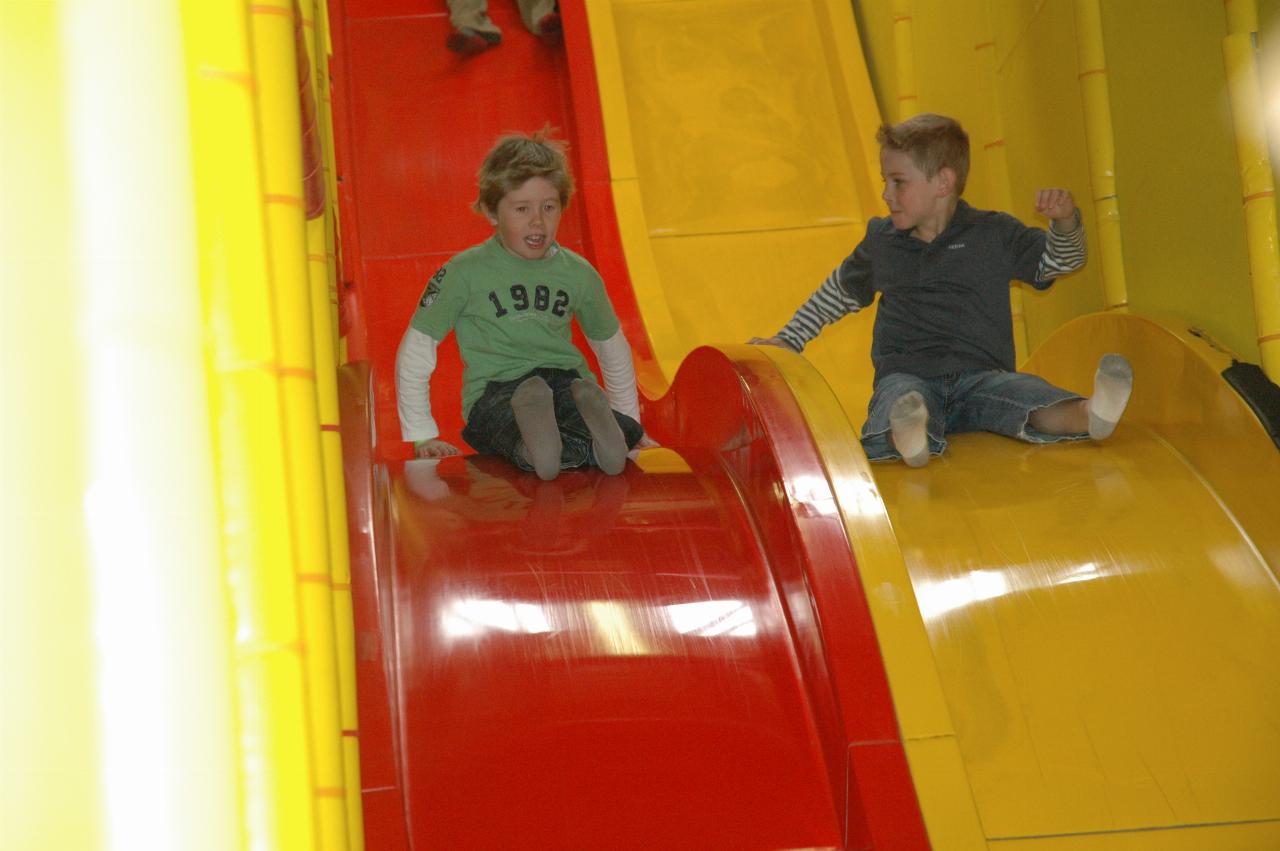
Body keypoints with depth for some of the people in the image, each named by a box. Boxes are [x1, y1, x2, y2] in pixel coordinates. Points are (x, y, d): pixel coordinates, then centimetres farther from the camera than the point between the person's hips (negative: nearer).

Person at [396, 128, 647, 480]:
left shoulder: (578, 273, 14)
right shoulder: (465, 272, 3)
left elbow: (613, 349, 30)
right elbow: (414, 353, 9)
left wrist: (629, 425, 29)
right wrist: (421, 436, 6)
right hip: (495, 396, -3)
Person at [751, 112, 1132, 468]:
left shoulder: (993, 235, 10)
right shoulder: (880, 241, 18)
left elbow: (1060, 260, 11)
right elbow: (838, 293, 33)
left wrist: (1065, 221, -10)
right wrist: (787, 339, 33)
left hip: (980, 377, 0)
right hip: (907, 376, 0)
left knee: (1028, 398, -34)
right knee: (898, 400, -39)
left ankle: (1089, 414, -59)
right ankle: (909, 438, -71)